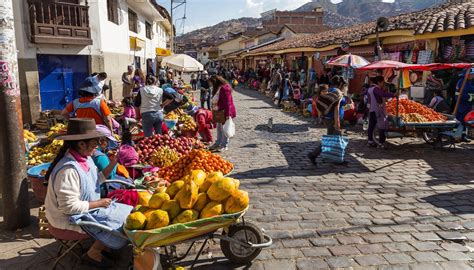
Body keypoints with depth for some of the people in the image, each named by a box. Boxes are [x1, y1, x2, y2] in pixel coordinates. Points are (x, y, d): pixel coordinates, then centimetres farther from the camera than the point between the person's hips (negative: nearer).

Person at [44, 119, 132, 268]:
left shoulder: (85, 158, -2)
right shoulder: (69, 169, -31)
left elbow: (96, 180, 10)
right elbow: (69, 206, -29)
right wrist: (98, 203, -19)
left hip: (86, 208, 9)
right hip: (72, 217, -9)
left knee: (126, 213, 5)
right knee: (119, 222, -11)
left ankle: (101, 247, 18)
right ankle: (93, 253, 10)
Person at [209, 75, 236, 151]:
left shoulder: (224, 88, -20)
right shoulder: (218, 89, 13)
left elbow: (227, 103, -23)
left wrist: (227, 114, -24)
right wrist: (214, 109, 19)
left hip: (225, 112, -10)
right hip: (220, 112, 11)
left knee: (224, 129, -2)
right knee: (219, 128, 17)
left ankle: (224, 145, 7)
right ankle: (218, 143, 29)